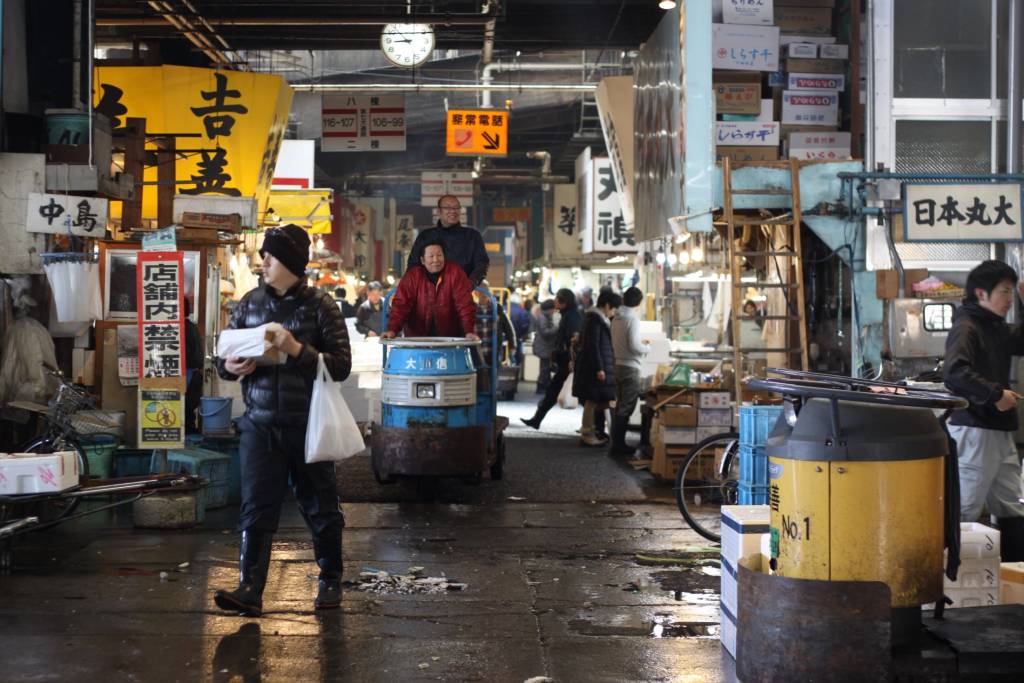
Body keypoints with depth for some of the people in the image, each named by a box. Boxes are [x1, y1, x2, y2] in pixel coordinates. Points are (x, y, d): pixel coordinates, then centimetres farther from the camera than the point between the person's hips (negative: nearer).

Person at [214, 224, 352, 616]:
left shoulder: (319, 305, -5)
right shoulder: (251, 303, 7)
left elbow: (341, 365, -9)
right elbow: (224, 356, 16)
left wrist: (298, 350, -22)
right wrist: (230, 367, -7)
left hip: (307, 425, -3)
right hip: (259, 423, 3)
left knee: (320, 508, 9)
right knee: (255, 507, -5)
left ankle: (331, 581, 25)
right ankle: (250, 589, -8)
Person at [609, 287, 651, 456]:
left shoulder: (616, 318, 9)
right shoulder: (633, 319, -16)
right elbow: (634, 347, -20)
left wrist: (639, 342, 19)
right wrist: (647, 348, -1)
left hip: (617, 365, 8)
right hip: (630, 367, -8)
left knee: (620, 406, 16)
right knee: (626, 408, -3)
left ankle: (617, 442, 20)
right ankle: (618, 445, -2)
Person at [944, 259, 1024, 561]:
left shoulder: (997, 328, 16)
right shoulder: (966, 327, -13)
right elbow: (955, 371, -27)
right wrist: (995, 394, -24)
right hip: (974, 431, -10)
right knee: (963, 508, -5)